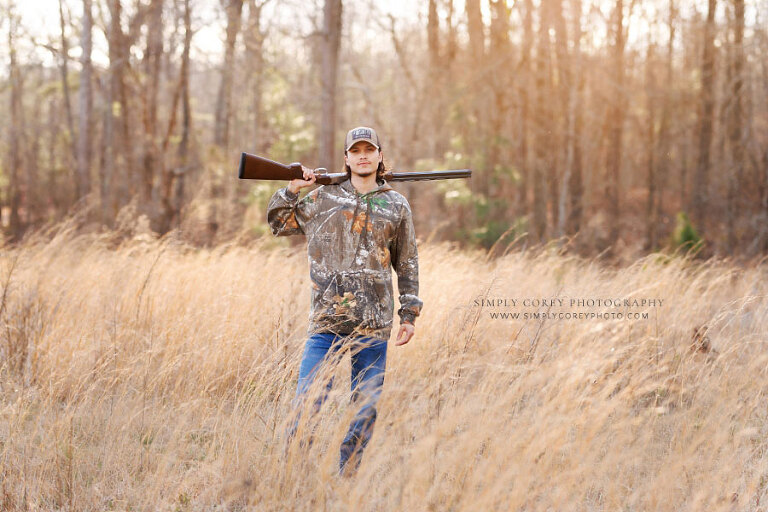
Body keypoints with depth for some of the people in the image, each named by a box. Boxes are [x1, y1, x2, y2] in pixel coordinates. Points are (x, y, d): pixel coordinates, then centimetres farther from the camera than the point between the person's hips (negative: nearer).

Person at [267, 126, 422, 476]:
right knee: (307, 404, -9)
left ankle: (347, 476, 18)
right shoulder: (322, 198, 7)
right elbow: (278, 223, 18)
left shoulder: (396, 206, 9)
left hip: (374, 326, 1)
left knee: (365, 410, 6)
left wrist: (409, 315, 8)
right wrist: (291, 190, 2)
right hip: (326, 323, -1)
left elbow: (407, 264, 13)